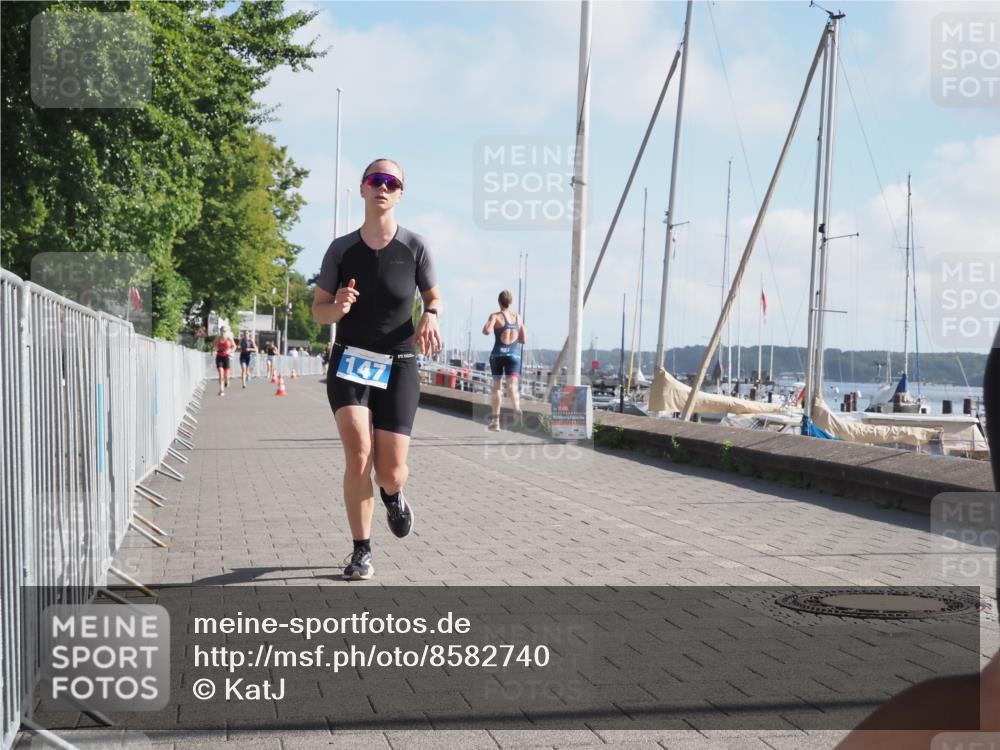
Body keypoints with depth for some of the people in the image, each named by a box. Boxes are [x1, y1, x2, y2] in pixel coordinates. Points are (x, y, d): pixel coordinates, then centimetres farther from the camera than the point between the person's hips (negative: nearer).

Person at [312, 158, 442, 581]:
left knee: (390, 472, -3)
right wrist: (338, 307, -17)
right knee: (358, 455, -20)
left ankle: (393, 496, 37)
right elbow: (318, 311, 6)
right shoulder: (342, 250, -1)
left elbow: (434, 297, 10)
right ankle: (361, 552, -5)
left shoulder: (414, 247, -3)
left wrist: (431, 317, -13)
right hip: (349, 364, 0)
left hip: (398, 368, 0)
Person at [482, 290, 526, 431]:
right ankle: (517, 409, -42)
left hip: (498, 354, -2)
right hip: (514, 354, 2)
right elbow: (523, 340, 15)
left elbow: (486, 331, -20)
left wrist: (487, 325, 3)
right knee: (512, 385, -10)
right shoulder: (518, 317, 11)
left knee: (496, 386, 12)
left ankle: (495, 420, 17)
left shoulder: (495, 316, -3)